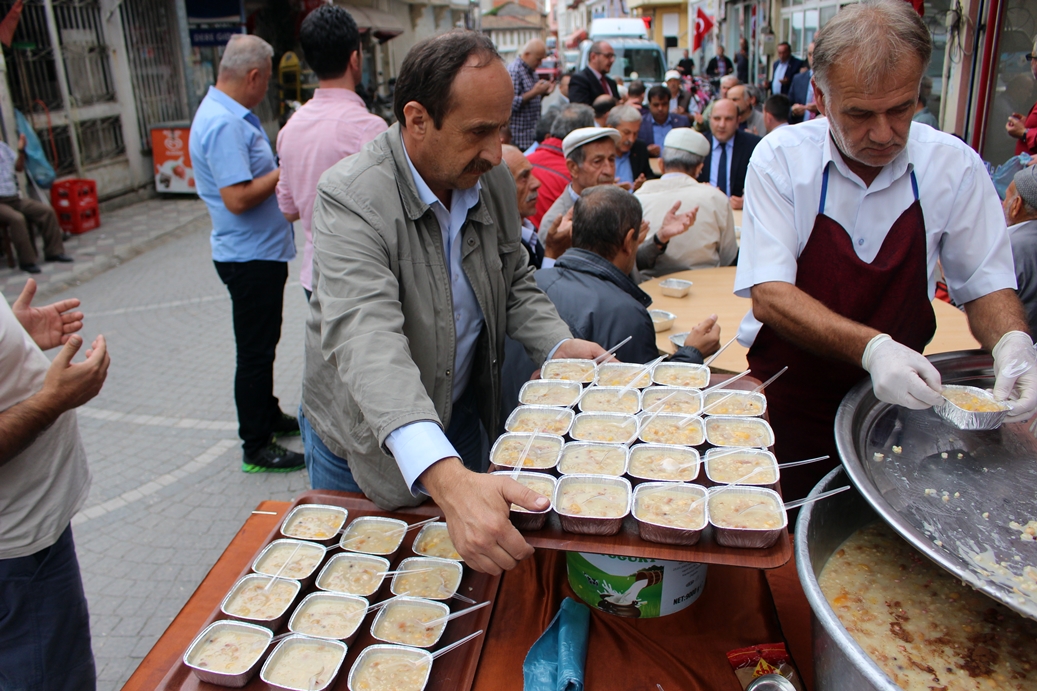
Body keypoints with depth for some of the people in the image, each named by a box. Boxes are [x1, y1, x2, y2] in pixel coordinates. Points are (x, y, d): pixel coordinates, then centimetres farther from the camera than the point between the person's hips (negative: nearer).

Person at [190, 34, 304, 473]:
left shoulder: (232, 116, 11)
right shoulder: (223, 124, -22)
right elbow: (238, 198, -28)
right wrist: (285, 171, -17)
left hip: (262, 251, 10)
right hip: (250, 256, -10)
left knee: (262, 345, 22)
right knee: (255, 351, 0)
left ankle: (269, 415, 38)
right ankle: (256, 448, 12)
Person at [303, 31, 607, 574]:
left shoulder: (493, 181, -8)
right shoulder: (350, 198, -30)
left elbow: (515, 283, 5)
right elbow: (367, 341, -44)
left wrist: (559, 346, -17)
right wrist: (446, 477, -58)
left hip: (461, 417, 5)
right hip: (365, 441, -5)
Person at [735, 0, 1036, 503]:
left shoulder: (954, 166, -5)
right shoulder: (780, 158, -12)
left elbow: (986, 285, 2)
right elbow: (769, 296, -18)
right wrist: (871, 347, -32)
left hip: (897, 403, 2)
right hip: (789, 401, -2)